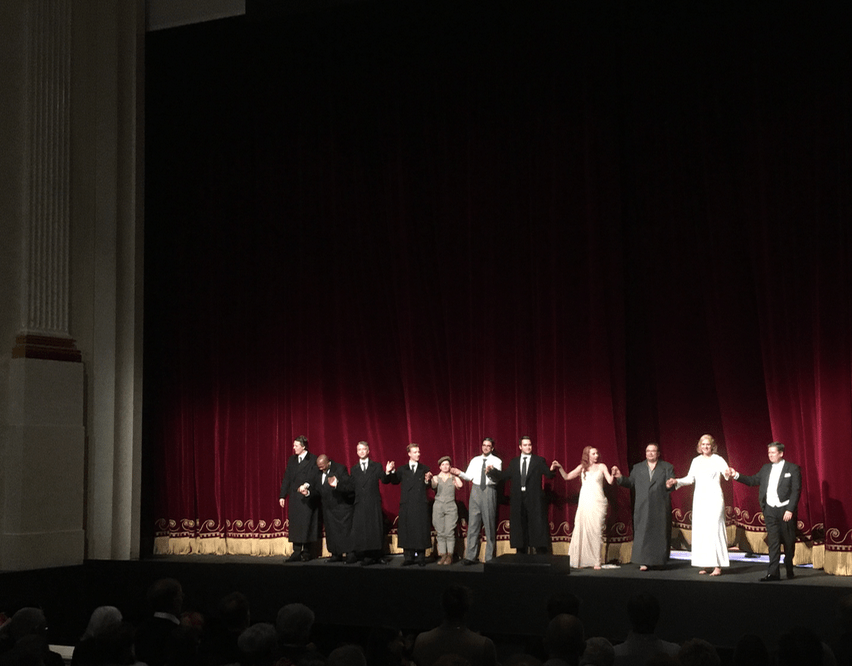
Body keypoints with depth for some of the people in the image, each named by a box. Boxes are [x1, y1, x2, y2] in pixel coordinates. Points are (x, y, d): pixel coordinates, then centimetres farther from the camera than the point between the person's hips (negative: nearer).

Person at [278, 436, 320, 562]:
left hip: (307, 498, -5)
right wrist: (282, 495, 9)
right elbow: (286, 478, 14)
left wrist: (306, 485, -27)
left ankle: (306, 552, 8)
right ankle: (297, 553, 6)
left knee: (306, 525, -2)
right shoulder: (292, 460, 13)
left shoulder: (313, 460, -4)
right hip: (294, 497, 5)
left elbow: (314, 478, -10)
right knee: (295, 525, 3)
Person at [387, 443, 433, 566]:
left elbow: (429, 487, 6)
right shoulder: (402, 470, 12)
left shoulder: (424, 469, 10)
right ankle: (408, 557, 7)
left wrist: (427, 481, -14)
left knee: (421, 530, -1)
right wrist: (392, 471, -14)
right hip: (407, 504, 1)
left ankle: (421, 557, 5)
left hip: (421, 505, -1)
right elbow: (394, 481, 0)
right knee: (406, 529, 0)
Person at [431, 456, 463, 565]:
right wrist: (433, 482, -27)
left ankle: (450, 556, -2)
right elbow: (433, 486, -6)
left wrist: (454, 474, -1)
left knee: (449, 532, -8)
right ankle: (443, 555, 4)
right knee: (440, 533, -1)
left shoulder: (453, 478, 10)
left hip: (451, 507, -1)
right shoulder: (436, 478, 12)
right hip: (438, 506, 1)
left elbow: (460, 485, -9)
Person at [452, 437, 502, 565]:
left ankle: (490, 557, 7)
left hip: (489, 491, -3)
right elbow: (469, 476, 8)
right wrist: (460, 473, -9)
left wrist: (490, 471, -31)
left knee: (490, 524, 0)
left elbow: (497, 478, -12)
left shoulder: (496, 461, 2)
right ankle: (471, 556, 3)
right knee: (473, 524, 1)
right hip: (476, 490, 3)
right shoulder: (475, 461, 14)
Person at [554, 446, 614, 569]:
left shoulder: (601, 467, 6)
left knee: (595, 531, -6)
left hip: (597, 503, -2)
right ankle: (580, 560, 4)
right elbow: (567, 477, 14)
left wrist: (613, 474, -24)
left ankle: (596, 561, -4)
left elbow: (610, 481, -4)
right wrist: (560, 468, 0)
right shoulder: (582, 467, 12)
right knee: (581, 530, -2)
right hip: (584, 503, 2)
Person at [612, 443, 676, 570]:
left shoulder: (667, 467, 8)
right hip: (643, 508, 1)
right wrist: (620, 478, -3)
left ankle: (658, 560, 14)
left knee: (660, 533, 2)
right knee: (642, 533, -4)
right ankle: (643, 562, -4)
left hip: (660, 508, -1)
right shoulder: (637, 468, 15)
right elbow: (630, 483, 13)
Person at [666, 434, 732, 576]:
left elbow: (726, 472, -15)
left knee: (714, 529, -10)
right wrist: (676, 481, 5)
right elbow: (690, 479, 16)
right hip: (699, 499, 5)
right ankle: (705, 565, 8)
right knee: (700, 531, 2)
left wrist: (728, 474, -37)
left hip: (714, 499, -5)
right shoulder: (696, 461, 12)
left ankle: (717, 565, -8)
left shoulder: (718, 460, -2)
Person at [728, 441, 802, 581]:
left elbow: (796, 491, -7)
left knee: (788, 542, 6)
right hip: (770, 510, 4)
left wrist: (790, 510, -14)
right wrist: (736, 475, 3)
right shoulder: (766, 468, 13)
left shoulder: (793, 469, -3)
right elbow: (753, 481, 15)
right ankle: (773, 572, -5)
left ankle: (789, 569, 22)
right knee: (773, 541, -2)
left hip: (785, 510, -3)